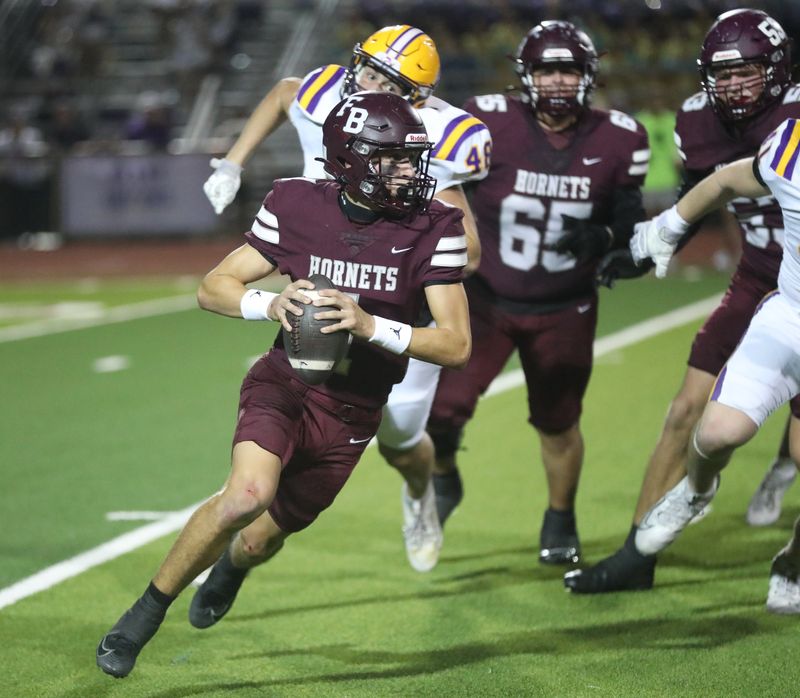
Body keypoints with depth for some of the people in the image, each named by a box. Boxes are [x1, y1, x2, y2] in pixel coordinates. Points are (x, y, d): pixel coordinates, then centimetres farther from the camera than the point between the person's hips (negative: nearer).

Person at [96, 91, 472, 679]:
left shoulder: (433, 228, -11)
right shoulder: (298, 206, -9)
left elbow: (456, 344, -14)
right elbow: (214, 288, -1)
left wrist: (370, 325, -29)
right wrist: (271, 304, -23)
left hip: (354, 413, 2)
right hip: (286, 384, -2)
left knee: (260, 539, 13)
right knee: (249, 494, -31)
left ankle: (234, 564, 56)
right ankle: (147, 612, -9)